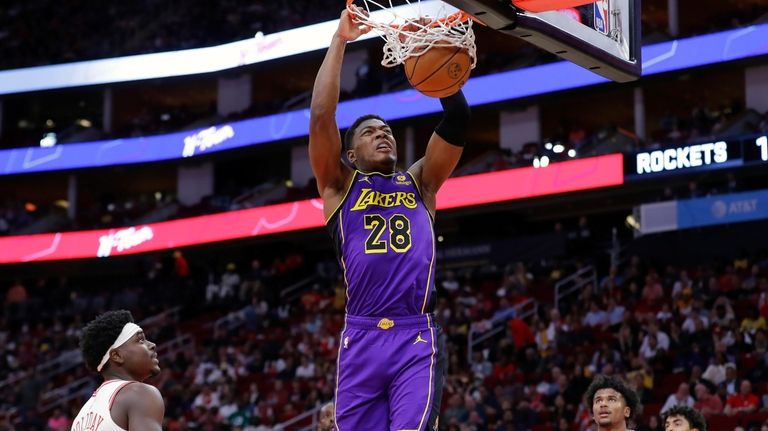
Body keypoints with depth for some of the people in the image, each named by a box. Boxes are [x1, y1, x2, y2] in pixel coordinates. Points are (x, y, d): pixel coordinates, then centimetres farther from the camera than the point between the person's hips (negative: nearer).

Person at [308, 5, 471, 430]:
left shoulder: (419, 183, 21)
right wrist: (339, 41, 4)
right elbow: (320, 117, 3)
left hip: (418, 338, 0)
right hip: (361, 337, 0)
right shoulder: (340, 186, 16)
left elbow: (457, 120, 10)